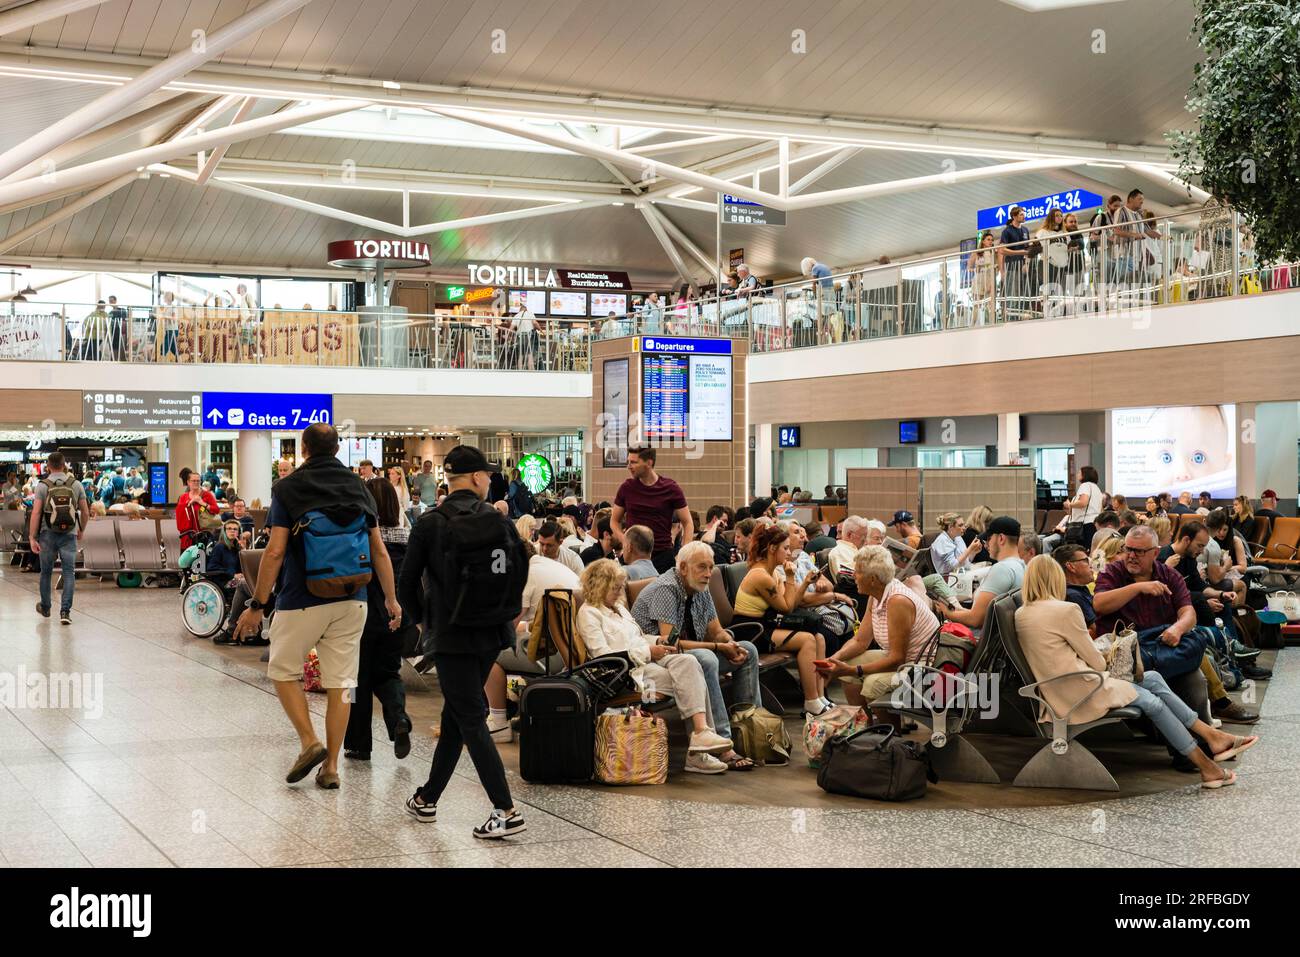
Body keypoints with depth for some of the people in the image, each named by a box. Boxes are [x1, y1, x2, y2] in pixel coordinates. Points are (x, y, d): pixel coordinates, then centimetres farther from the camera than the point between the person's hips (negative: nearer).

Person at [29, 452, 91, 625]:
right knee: (69, 573, -1)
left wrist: (32, 538, -10)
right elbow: (85, 512, 4)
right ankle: (65, 611, -12)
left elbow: (36, 513, -12)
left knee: (46, 572, 16)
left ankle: (45, 608, 33)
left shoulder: (42, 486, -5)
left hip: (48, 535, 0)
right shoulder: (76, 484, 1)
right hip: (69, 535, 0)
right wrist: (81, 530, 21)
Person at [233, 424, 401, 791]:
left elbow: (275, 552, -12)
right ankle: (331, 766, 10)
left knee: (284, 671, 15)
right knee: (340, 682, 7)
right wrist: (391, 598, 15)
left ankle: (309, 741, 0)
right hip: (352, 600, 4)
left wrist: (257, 605, -7)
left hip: (303, 601, -4)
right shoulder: (358, 487, 6)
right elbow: (379, 551, 6)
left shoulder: (288, 488, -7)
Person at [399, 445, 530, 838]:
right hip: (492, 633, 5)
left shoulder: (430, 524, -8)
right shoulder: (500, 522, 1)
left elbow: (408, 582, -3)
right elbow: (521, 574, 4)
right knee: (456, 713, 17)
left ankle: (506, 810, -12)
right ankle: (428, 798, 28)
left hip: (452, 633, -5)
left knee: (471, 721, -4)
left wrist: (423, 615, 14)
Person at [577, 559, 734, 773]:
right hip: (629, 669, -8)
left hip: (647, 659, 8)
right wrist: (647, 652, -13)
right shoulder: (588, 613, -2)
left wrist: (658, 641, 8)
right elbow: (603, 655, -12)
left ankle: (702, 732, -32)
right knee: (685, 678, -27)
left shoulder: (619, 607, 26)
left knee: (688, 661, -23)